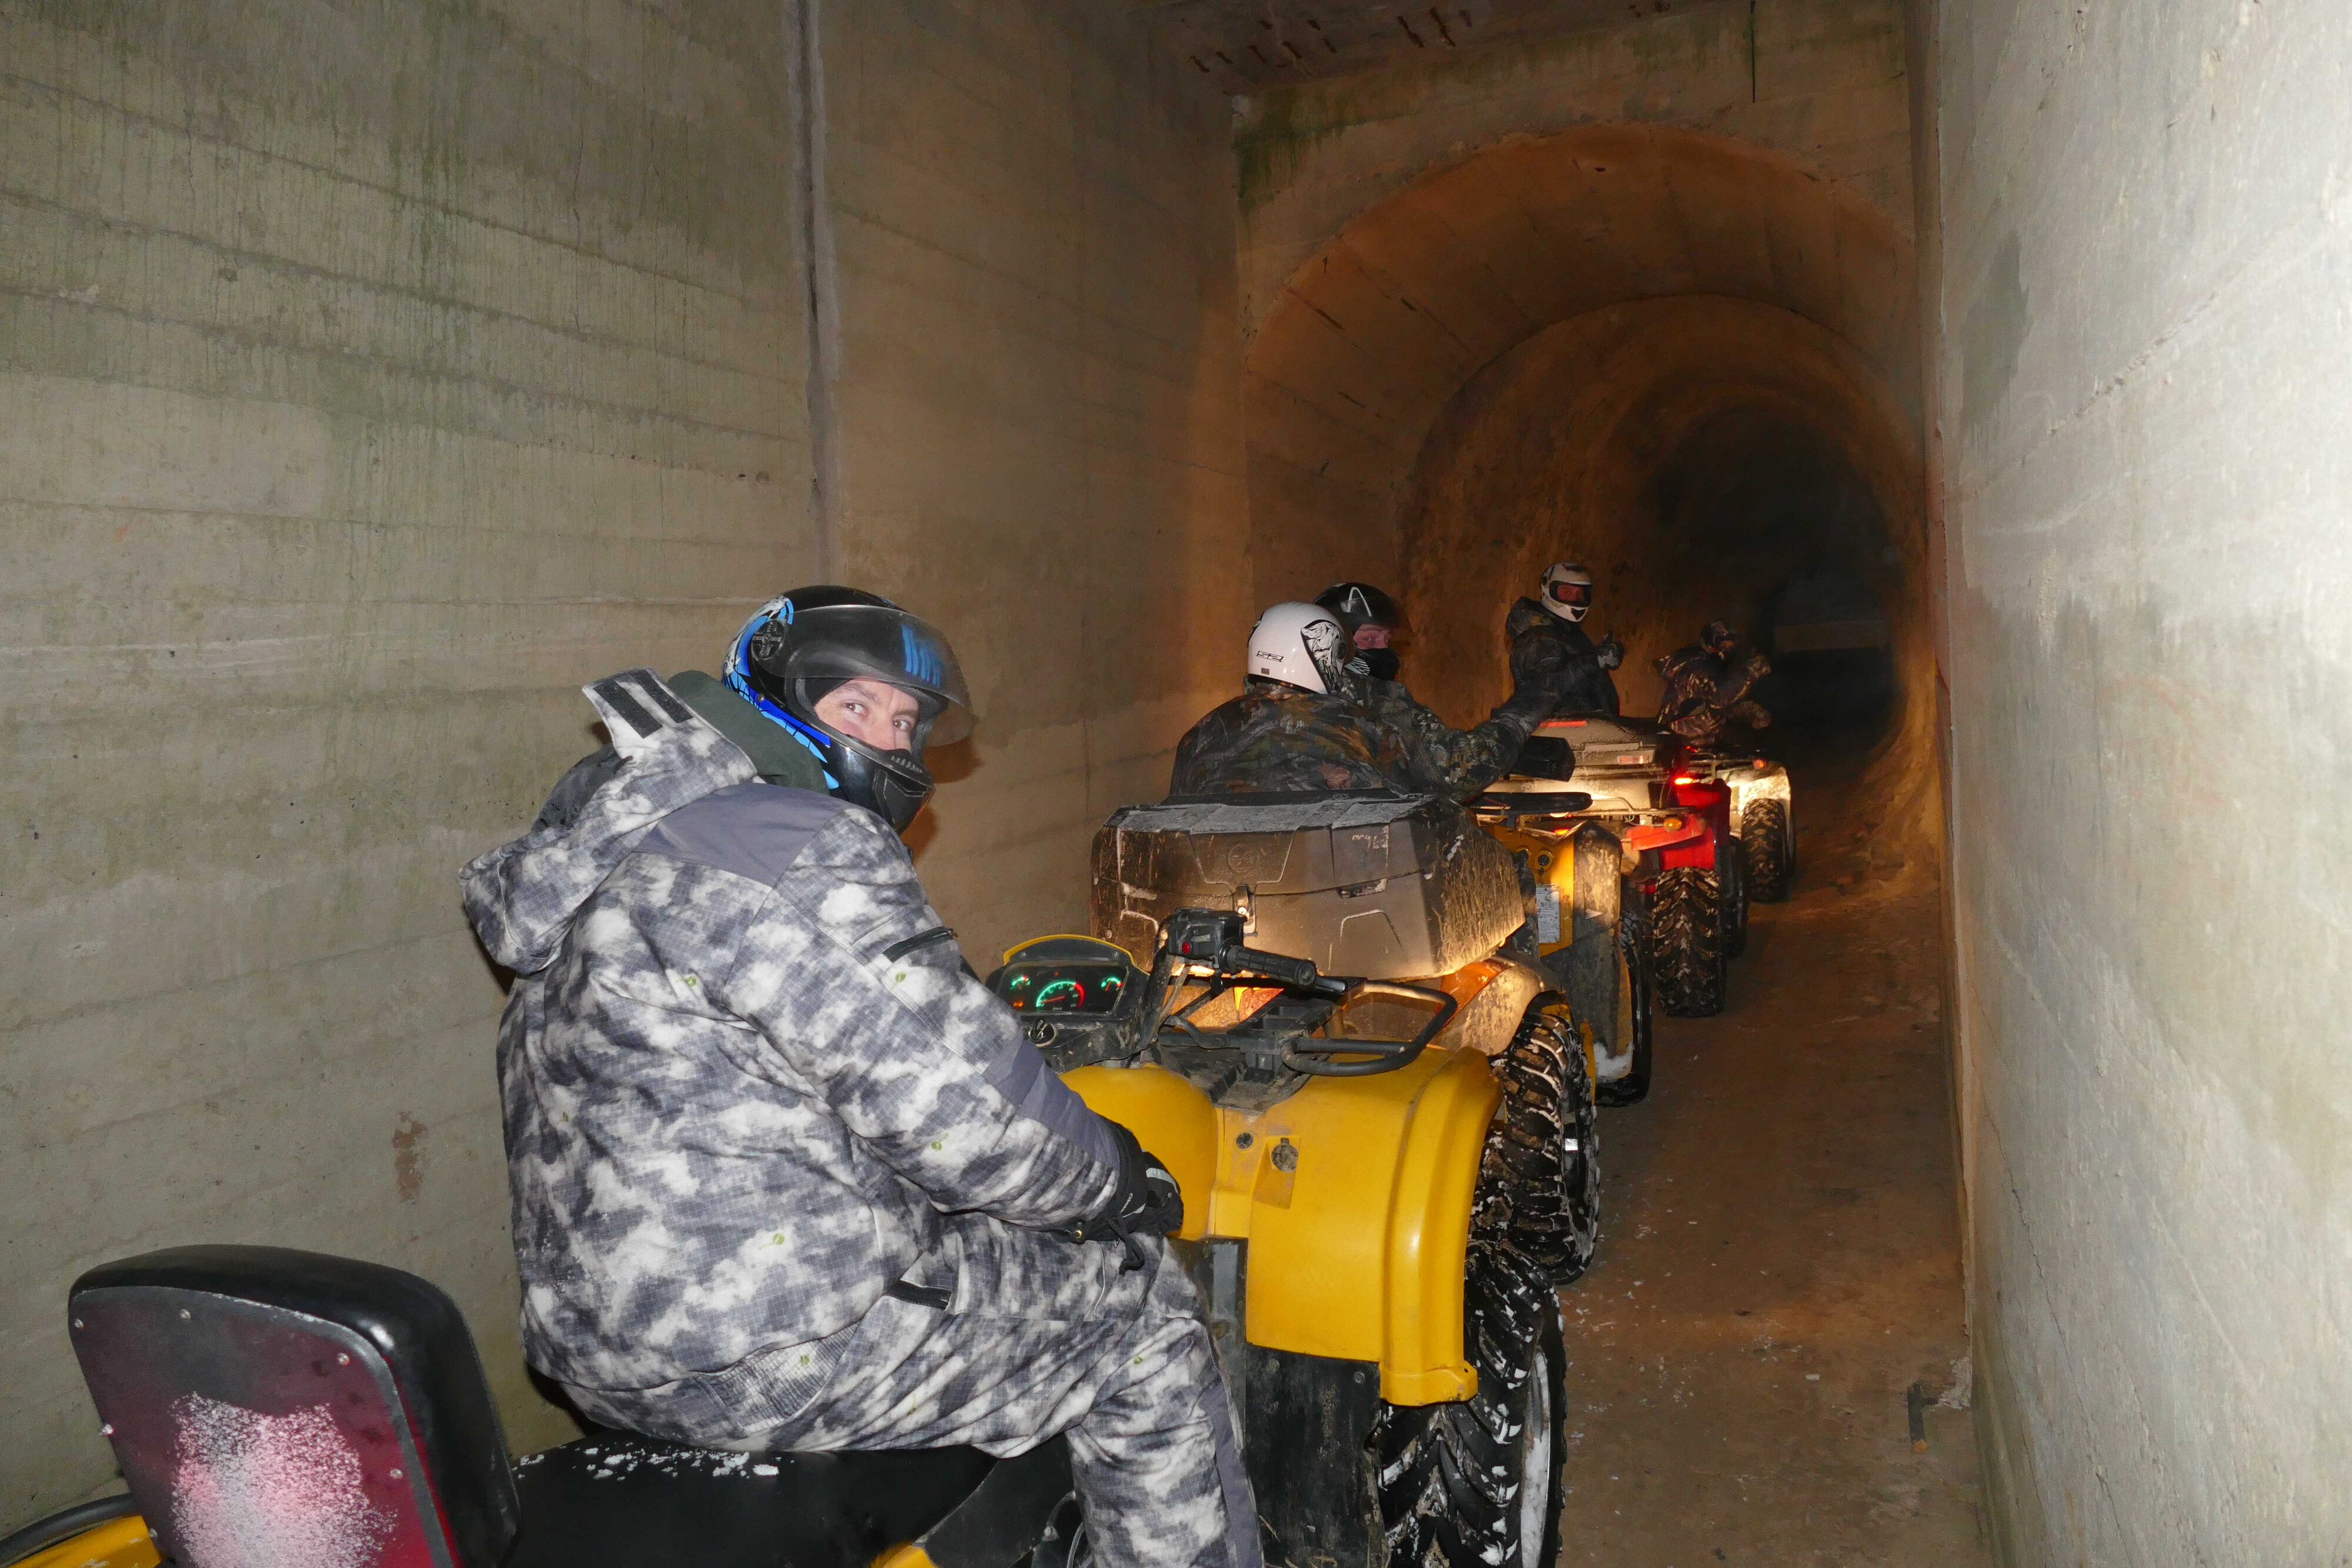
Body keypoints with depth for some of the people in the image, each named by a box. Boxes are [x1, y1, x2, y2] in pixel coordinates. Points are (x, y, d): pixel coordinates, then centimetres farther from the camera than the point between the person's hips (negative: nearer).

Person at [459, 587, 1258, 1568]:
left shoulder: (626, 837, 15)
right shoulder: (798, 844, -17)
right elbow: (947, 1099, -22)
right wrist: (1119, 1181, -5)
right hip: (771, 1354, -10)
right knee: (1147, 1313, 4)